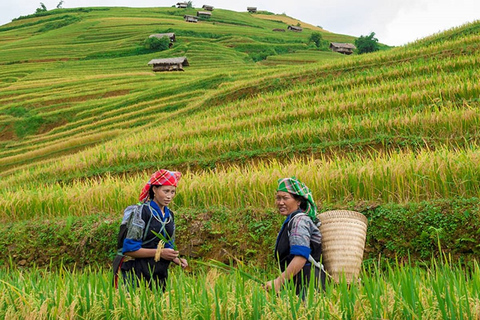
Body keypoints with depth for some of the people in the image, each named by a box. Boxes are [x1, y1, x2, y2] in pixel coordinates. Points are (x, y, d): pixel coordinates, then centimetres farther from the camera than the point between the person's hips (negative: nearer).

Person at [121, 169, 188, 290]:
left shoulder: (169, 215, 12)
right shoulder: (141, 212, -10)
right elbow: (129, 249, -14)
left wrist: (176, 260, 1)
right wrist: (159, 252, -17)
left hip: (160, 274, 7)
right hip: (138, 274, -6)